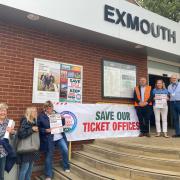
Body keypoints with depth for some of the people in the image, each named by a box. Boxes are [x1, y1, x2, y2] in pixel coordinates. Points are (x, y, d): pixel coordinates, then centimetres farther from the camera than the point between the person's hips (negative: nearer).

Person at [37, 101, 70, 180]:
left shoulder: (56, 113, 7)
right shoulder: (41, 116, -6)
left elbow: (62, 124, 13)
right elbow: (38, 128, -6)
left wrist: (62, 119, -7)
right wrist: (46, 130, -21)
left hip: (59, 137, 4)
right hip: (49, 139, -4)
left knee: (65, 151, 4)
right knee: (49, 156, 6)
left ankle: (66, 167, 28)